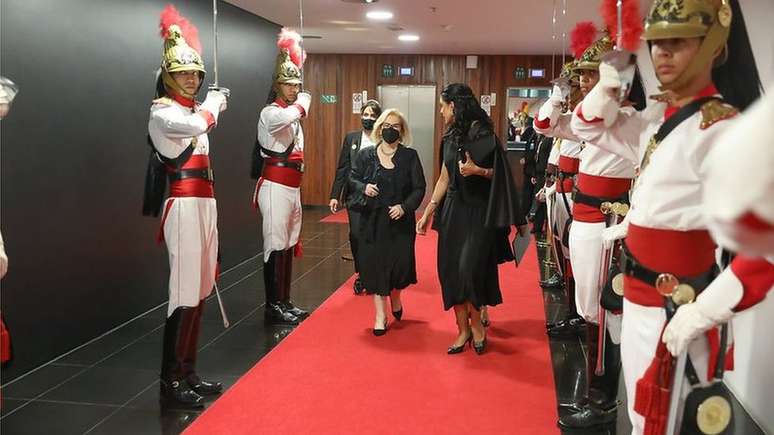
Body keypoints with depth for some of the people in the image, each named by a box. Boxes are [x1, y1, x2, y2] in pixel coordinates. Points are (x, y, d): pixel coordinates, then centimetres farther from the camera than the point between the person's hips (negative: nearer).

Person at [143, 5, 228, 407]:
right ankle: (170, 381, 2)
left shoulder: (192, 112, 19)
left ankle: (188, 374, 19)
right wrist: (214, 102, -7)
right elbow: (198, 124, -24)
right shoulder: (161, 111, -6)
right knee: (185, 293, -9)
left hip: (205, 204, 9)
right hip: (184, 207, -9)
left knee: (200, 290, 10)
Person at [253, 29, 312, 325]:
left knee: (289, 244, 11)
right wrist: (303, 101, -12)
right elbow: (293, 114, -32)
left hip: (293, 187, 9)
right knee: (276, 244, -7)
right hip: (276, 187, -9)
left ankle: (284, 303, 19)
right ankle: (273, 308, 0)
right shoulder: (270, 112, -10)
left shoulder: (292, 115, 19)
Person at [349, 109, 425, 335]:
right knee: (375, 264, 2)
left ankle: (395, 298, 33)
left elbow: (419, 188, -1)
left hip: (400, 221, -1)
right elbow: (352, 179, 10)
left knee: (401, 264, -2)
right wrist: (363, 188, -12)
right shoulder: (365, 154, 3)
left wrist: (405, 206, -15)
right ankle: (380, 315, 16)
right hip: (372, 221, 1)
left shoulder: (410, 156, 0)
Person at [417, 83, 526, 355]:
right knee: (451, 269, 3)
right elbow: (444, 178, 13)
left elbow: (499, 172, -5)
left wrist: (478, 170, -22)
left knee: (470, 268, -11)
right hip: (453, 210, 6)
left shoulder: (484, 134, -9)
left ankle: (476, 324, 13)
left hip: (479, 212, -6)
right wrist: (428, 212, 10)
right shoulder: (449, 138, 9)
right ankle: (463, 330, 14)